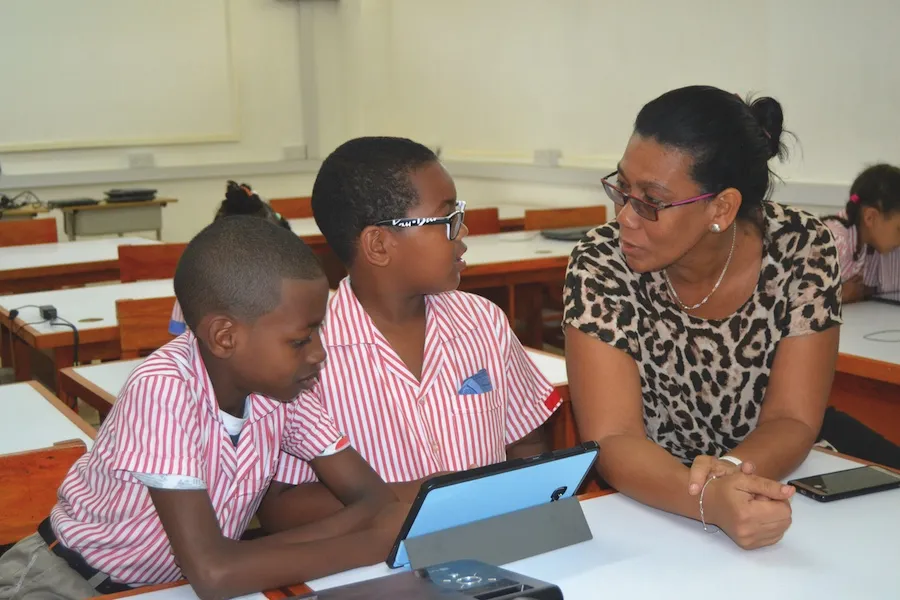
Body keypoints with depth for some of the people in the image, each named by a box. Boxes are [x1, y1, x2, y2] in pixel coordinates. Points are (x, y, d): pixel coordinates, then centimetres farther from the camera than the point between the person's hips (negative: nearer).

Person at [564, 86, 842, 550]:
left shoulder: (802, 250, -11)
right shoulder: (601, 265, -16)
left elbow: (793, 421, -12)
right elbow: (613, 440, -21)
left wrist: (730, 469, -31)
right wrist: (710, 500, -38)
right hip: (645, 510, -1)